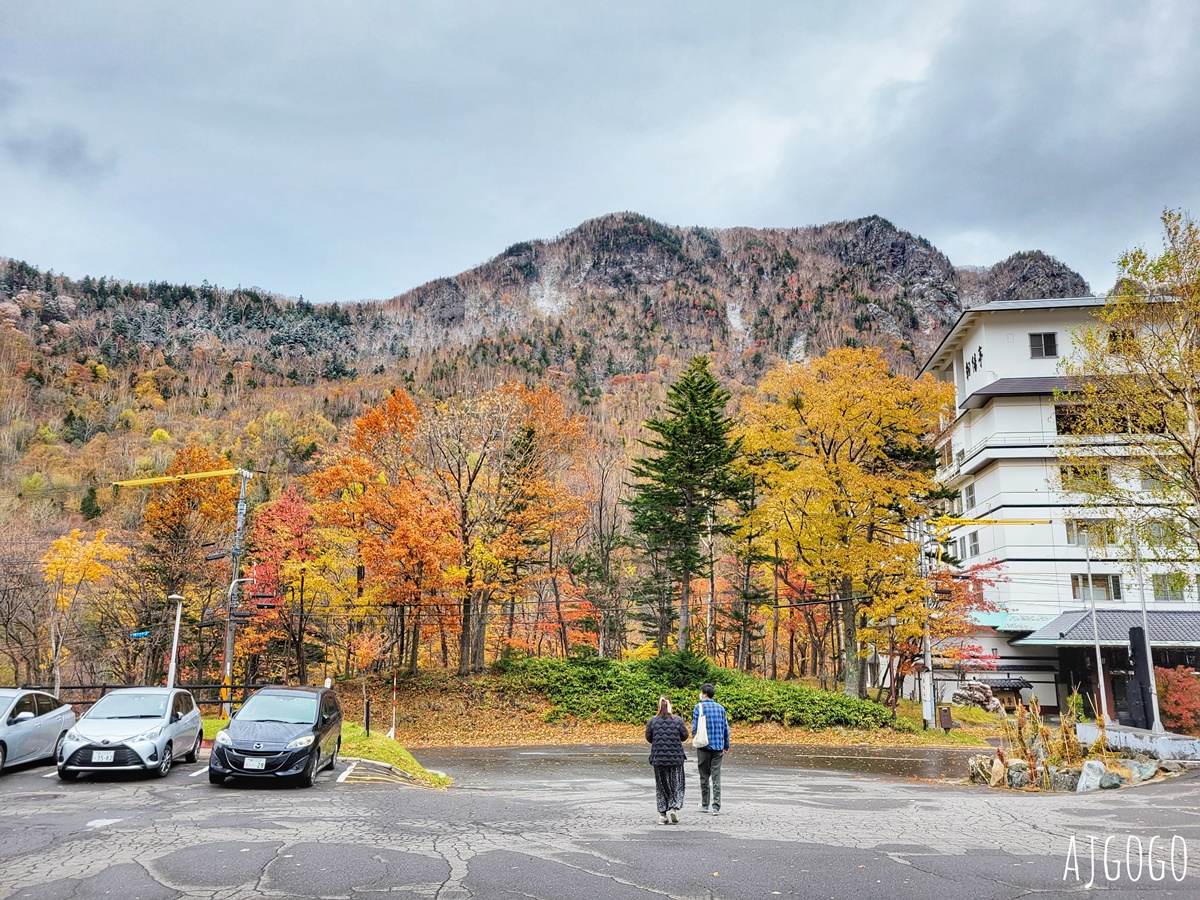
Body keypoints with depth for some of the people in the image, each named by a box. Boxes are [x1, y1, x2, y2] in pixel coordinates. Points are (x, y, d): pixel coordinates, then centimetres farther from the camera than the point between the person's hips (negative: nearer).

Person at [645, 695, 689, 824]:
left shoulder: (652, 721, -5)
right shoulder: (677, 720, -7)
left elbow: (648, 738, 1)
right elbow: (685, 736, 0)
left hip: (658, 759, 1)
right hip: (676, 758, -1)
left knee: (661, 787, 11)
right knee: (676, 785, 13)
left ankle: (662, 814, 10)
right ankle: (674, 808, -4)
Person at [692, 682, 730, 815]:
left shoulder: (699, 707, -5)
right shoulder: (720, 708, 7)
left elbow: (694, 728, -6)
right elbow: (726, 728, 10)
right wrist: (726, 745, 18)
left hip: (704, 746, -3)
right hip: (718, 746, 3)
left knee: (704, 776, 10)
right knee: (716, 776, 3)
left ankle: (705, 805, 18)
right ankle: (716, 807, -3)